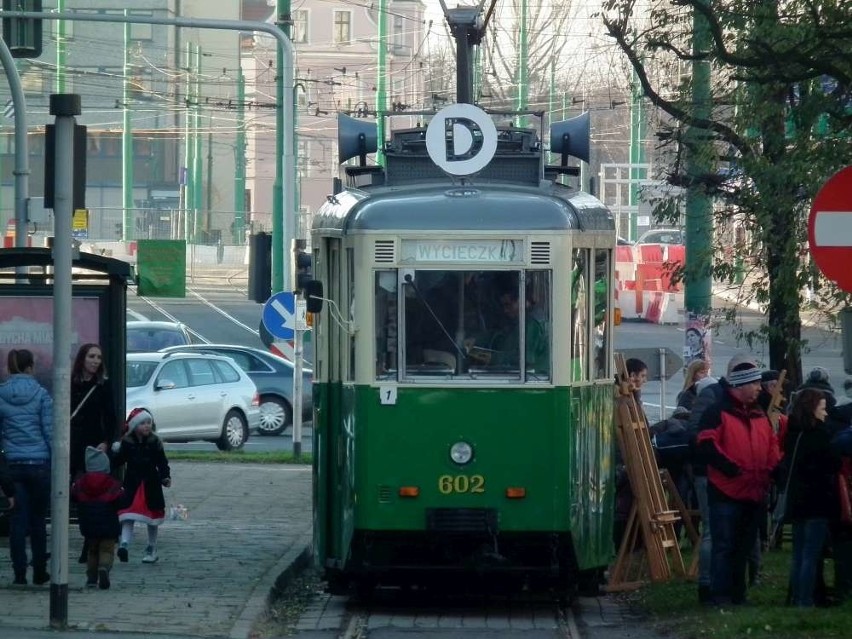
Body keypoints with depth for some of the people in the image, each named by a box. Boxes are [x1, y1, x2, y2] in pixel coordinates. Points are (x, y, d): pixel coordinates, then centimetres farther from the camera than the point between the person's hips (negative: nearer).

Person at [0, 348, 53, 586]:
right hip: (39, 463, -1)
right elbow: (50, 431, -6)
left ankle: (19, 573, 1)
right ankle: (39, 572, 14)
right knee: (38, 519, 11)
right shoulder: (40, 394, -4)